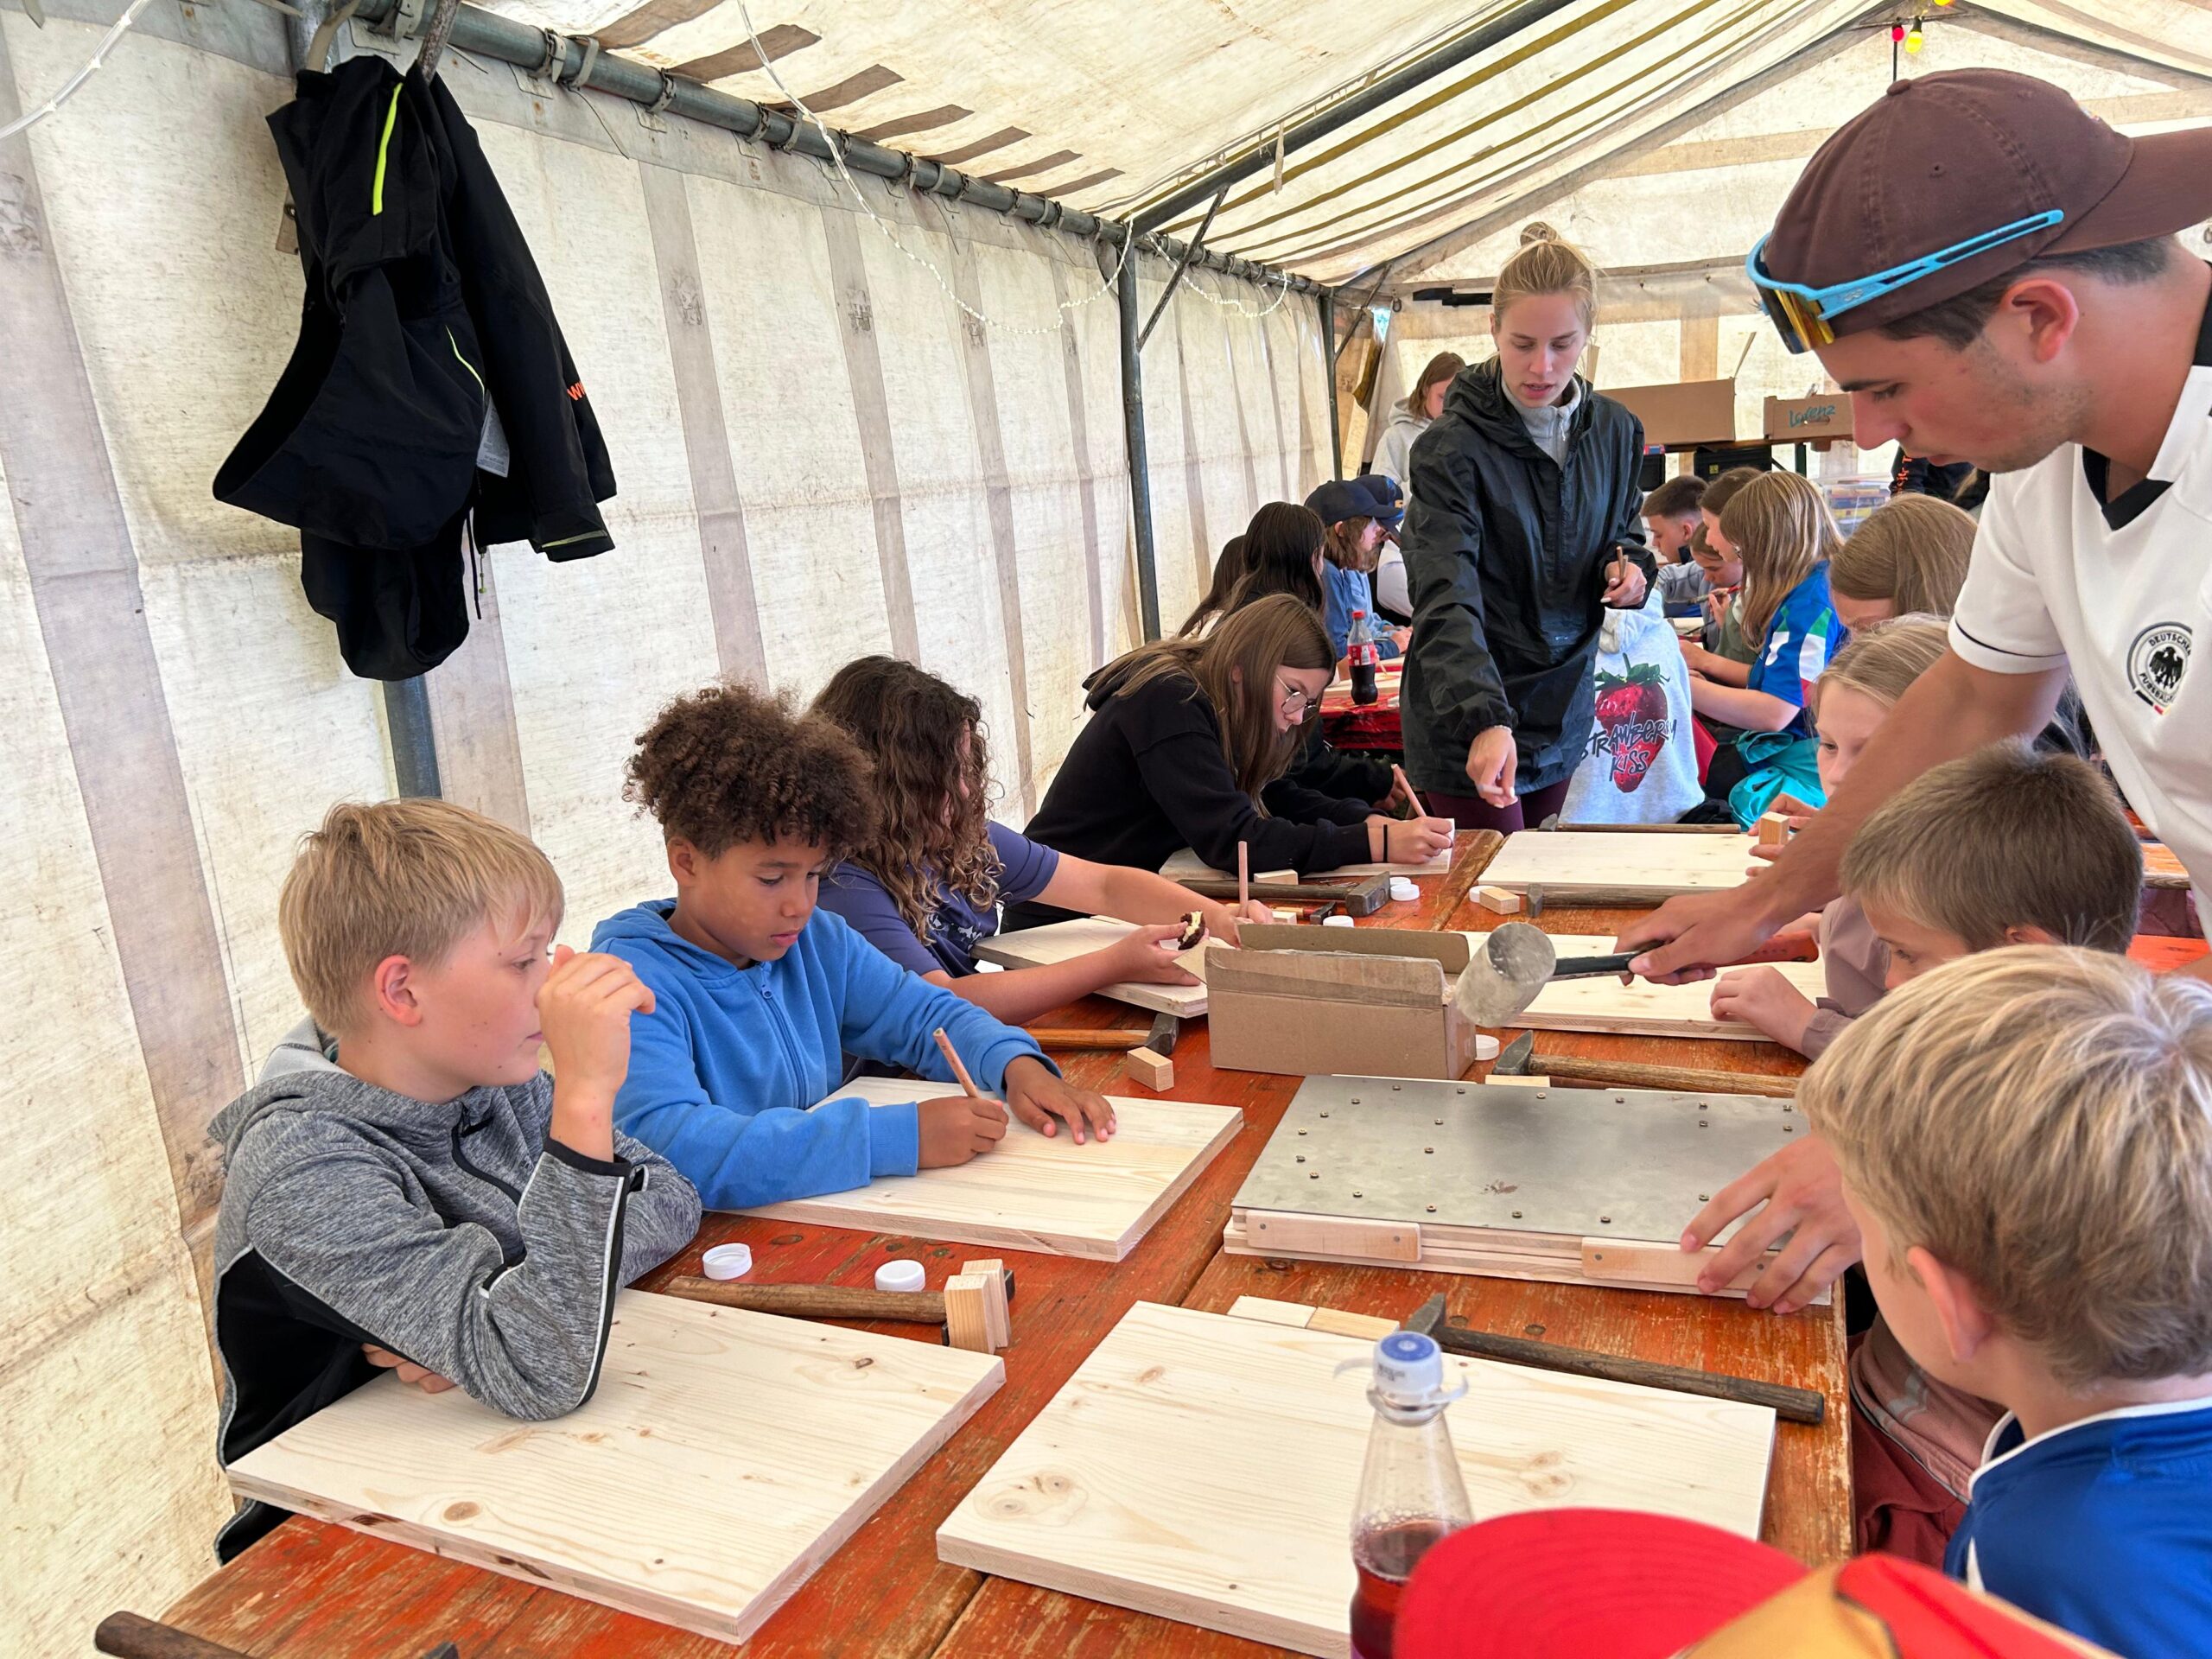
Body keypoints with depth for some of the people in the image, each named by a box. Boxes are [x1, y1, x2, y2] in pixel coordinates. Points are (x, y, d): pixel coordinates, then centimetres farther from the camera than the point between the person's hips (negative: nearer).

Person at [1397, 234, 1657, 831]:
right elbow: (1446, 602, -27)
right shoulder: (1451, 448, -17)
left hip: (1565, 715, 6)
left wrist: (1626, 563, -5)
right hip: (1468, 727, -6)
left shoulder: (1617, 431, 3)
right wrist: (1484, 720, -41)